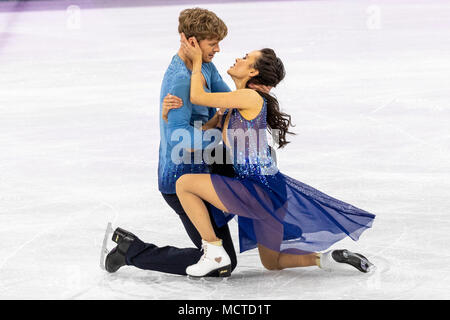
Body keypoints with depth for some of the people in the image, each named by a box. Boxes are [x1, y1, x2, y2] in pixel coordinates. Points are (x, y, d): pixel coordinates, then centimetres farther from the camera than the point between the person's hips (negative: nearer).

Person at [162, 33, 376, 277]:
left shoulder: (252, 97, -15)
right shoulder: (235, 106, 13)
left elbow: (198, 96, -12)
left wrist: (196, 60, 2)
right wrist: (175, 105, -1)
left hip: (261, 192, -10)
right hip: (262, 193, 10)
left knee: (184, 184, -8)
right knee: (272, 263, 22)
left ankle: (215, 253, -4)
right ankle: (331, 259, 11)